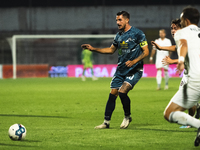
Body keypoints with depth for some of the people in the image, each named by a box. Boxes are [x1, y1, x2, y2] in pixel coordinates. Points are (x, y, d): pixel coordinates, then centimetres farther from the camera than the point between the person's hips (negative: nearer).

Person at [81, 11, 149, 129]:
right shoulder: (119, 36, 11)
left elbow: (146, 52, -10)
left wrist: (134, 61, -25)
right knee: (113, 94, -1)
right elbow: (111, 50, 25)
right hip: (120, 69, 6)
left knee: (122, 92, -20)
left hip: (134, 70, -6)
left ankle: (127, 117, 3)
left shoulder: (137, 34, -9)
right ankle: (106, 122, 5)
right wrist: (93, 49, 18)